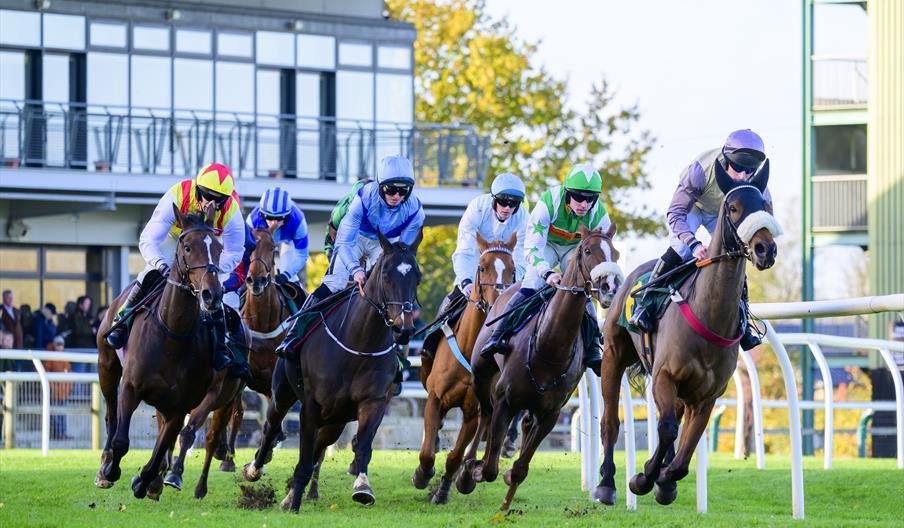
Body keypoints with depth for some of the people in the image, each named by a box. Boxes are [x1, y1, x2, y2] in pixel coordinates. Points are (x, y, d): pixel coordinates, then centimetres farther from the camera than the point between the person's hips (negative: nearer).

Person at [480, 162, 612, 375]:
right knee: (531, 285, -23)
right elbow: (532, 247, -38)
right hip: (547, 244, -2)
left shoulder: (600, 215, -28)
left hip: (577, 249, 2)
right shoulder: (548, 203, -36)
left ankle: (592, 351, -5)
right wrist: (547, 273, -54)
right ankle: (496, 337, -26)